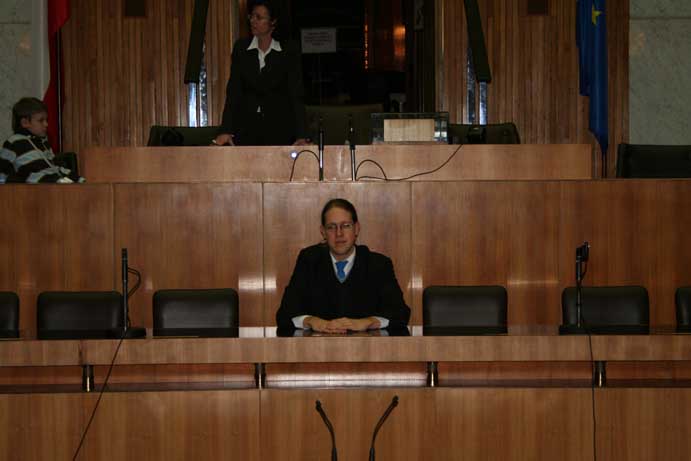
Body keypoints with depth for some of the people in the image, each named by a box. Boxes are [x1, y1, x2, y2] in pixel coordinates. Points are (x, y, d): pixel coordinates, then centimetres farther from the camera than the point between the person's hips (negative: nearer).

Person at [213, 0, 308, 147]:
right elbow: (233, 91, 0)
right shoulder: (241, 48, 5)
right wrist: (225, 131, -11)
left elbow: (296, 94, -6)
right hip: (246, 125, 2)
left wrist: (300, 136, -17)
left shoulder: (289, 52, -2)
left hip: (279, 126, -2)